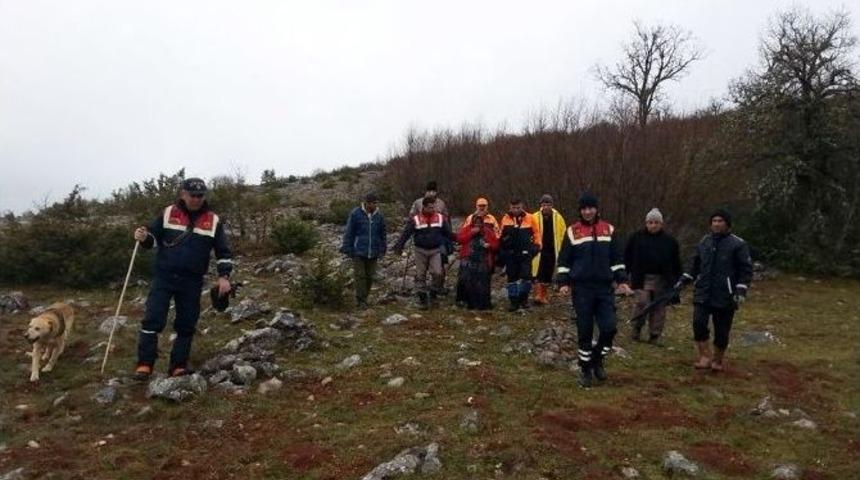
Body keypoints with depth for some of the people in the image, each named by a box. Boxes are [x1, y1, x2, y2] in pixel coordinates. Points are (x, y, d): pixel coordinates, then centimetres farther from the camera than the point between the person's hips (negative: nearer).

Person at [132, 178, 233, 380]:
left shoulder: (213, 221, 2)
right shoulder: (168, 213, 2)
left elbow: (224, 251, 5)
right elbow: (153, 237, 8)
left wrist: (223, 276, -6)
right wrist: (144, 237, -16)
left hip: (192, 282, 1)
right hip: (164, 277, -1)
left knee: (186, 325, 6)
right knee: (153, 319, -7)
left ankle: (178, 365, 17)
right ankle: (145, 363, 3)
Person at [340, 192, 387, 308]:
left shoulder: (379, 215, 1)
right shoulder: (355, 213, -9)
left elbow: (382, 234, 10)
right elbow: (349, 233, -4)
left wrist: (382, 249, 9)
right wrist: (347, 249, -4)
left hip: (373, 253, 3)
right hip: (358, 251, -3)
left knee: (370, 276, 9)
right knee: (360, 276, -1)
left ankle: (364, 297, 23)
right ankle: (360, 300, 8)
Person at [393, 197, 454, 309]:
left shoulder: (441, 218, 1)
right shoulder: (415, 220, -6)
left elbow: (448, 233, 9)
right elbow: (405, 233, -7)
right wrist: (398, 246, -14)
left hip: (435, 250, 1)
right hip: (420, 251, -1)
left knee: (437, 273, -13)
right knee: (420, 275, 4)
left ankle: (433, 292, 11)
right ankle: (423, 299, 15)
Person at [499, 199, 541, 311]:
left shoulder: (529, 218, -2)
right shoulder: (505, 219, 3)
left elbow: (536, 232, 6)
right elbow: (501, 235, 12)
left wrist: (536, 246, -1)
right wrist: (502, 251, 11)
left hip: (525, 253, -2)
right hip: (510, 253, 2)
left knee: (526, 276, -8)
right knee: (512, 277, 6)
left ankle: (523, 298, 12)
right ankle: (514, 301, 14)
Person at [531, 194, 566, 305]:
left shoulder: (558, 218, 3)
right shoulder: (535, 217, -2)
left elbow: (563, 233, 7)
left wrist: (560, 248, 2)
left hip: (552, 251, 2)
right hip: (539, 250, -2)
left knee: (548, 275, 9)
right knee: (538, 273, -12)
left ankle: (543, 296, 21)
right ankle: (538, 295, -11)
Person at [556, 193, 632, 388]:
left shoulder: (608, 229, 7)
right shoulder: (572, 231, 1)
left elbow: (616, 258, 13)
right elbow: (564, 260, 5)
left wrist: (622, 280, 6)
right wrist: (563, 282, -4)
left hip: (605, 287, 2)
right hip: (582, 288, -2)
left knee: (609, 327, -7)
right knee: (585, 331, 2)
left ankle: (597, 360, 20)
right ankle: (585, 369, 18)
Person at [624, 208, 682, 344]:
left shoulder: (669, 240, 5)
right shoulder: (637, 237, 2)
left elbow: (676, 262, 11)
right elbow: (627, 256, 9)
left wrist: (676, 279, 5)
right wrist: (632, 271, 2)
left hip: (662, 280, 2)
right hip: (642, 278, -2)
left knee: (659, 307, 5)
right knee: (642, 303, -14)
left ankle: (654, 336, 15)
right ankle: (636, 329, 8)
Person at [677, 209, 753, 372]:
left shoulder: (738, 244, -5)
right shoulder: (704, 241, 10)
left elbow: (746, 269, -5)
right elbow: (695, 263, 19)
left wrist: (741, 290, -14)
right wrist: (684, 279, 8)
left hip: (725, 296, -3)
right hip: (703, 293, 3)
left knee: (721, 330, 6)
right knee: (698, 322, -13)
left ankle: (718, 360, 25)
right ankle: (705, 356, -1)